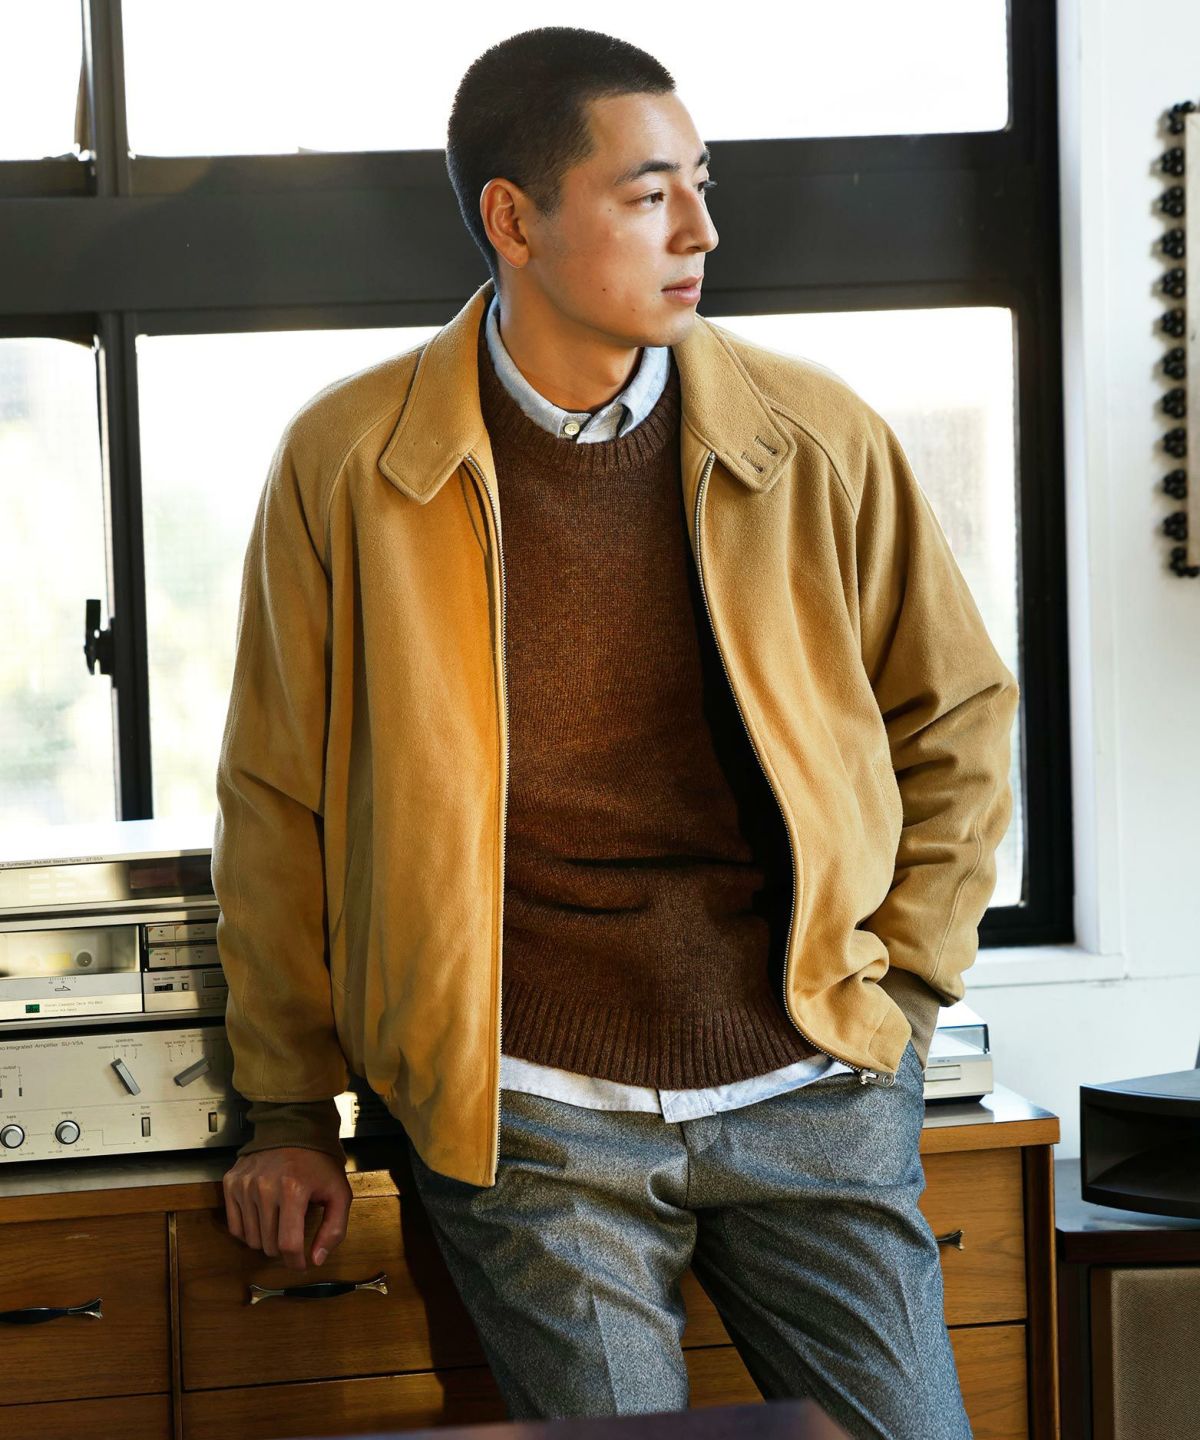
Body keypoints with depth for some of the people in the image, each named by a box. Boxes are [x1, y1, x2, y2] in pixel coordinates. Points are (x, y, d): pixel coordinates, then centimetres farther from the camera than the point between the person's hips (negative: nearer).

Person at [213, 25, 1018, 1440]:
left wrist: (900, 989, 5)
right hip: (528, 1116, -1)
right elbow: (278, 793, 5)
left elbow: (955, 717, 13)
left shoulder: (820, 439, 1)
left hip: (810, 1094, 2)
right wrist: (290, 1110, 8)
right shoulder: (347, 463, -3)